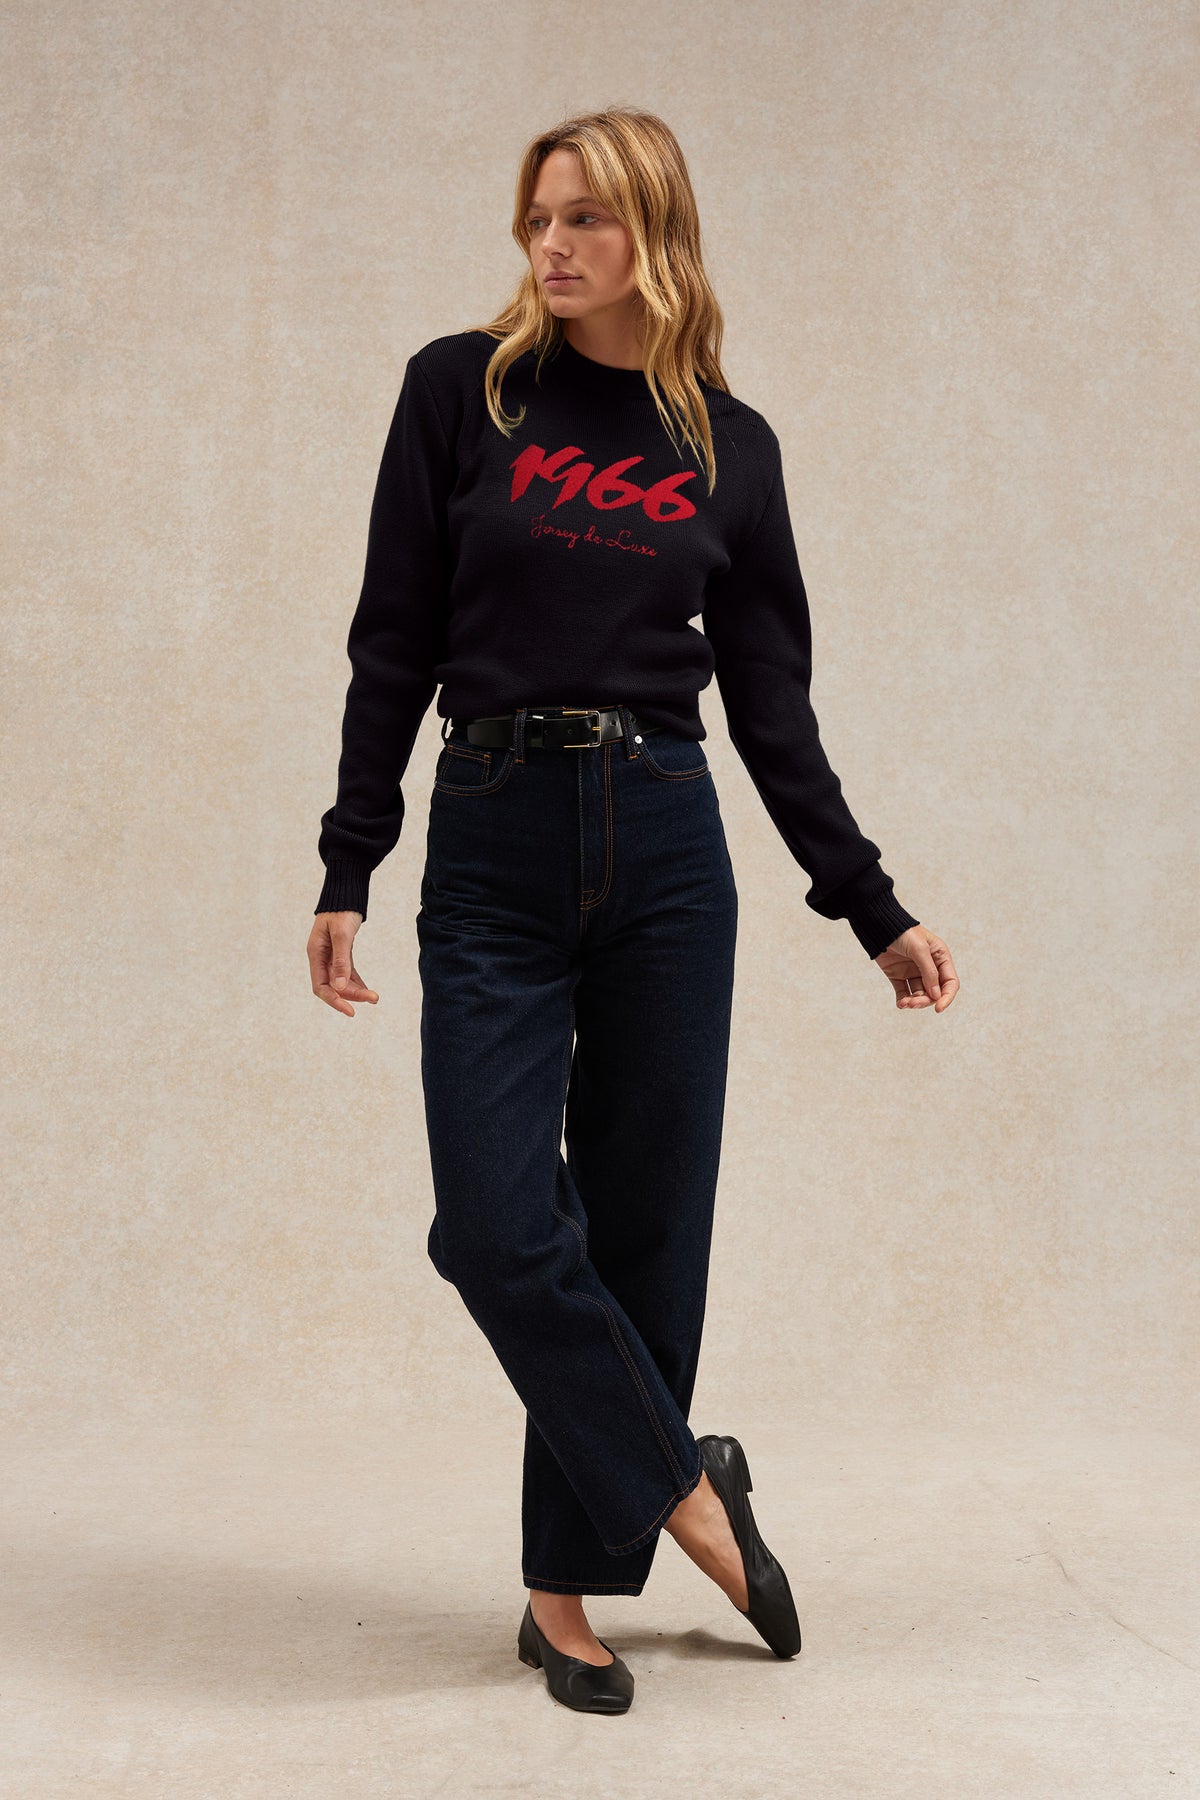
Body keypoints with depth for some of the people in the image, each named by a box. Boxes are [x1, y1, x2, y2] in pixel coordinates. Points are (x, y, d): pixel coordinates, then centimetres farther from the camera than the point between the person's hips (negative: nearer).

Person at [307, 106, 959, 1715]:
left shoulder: (729, 447, 7)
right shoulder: (462, 390, 3)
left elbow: (773, 706, 10)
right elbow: (395, 646, 3)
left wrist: (874, 911, 7)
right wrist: (347, 874, -1)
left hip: (665, 855, 1)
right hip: (491, 859, -1)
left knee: (643, 1226, 4)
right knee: (501, 1227, -9)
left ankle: (571, 1589, 19)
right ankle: (689, 1490, 13)